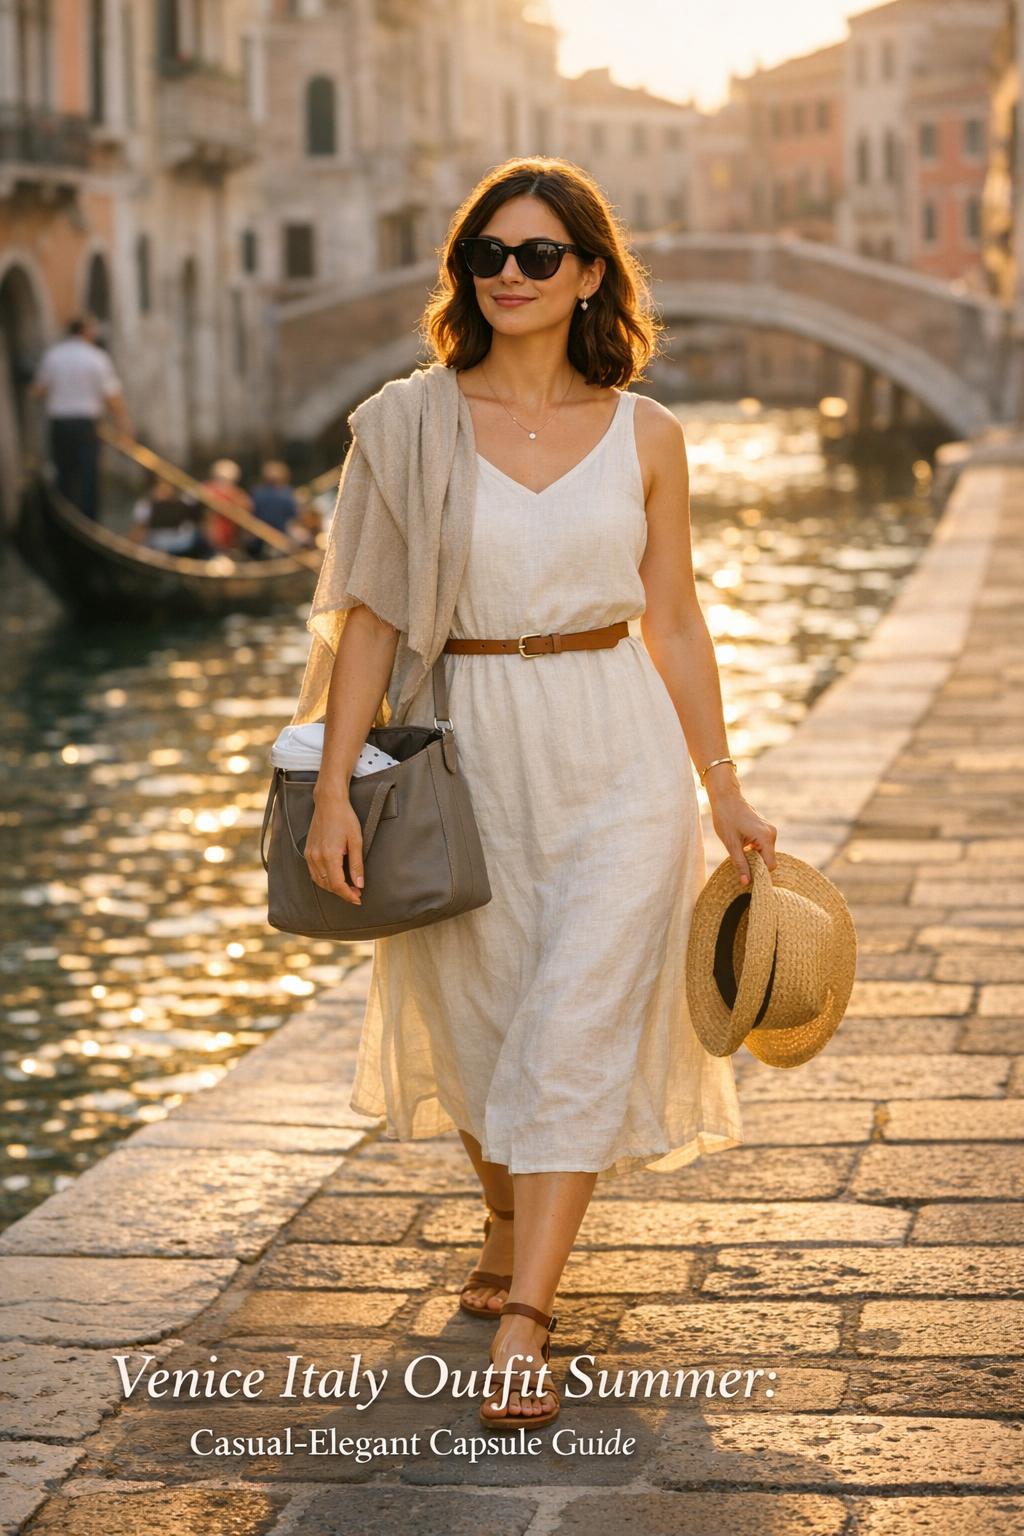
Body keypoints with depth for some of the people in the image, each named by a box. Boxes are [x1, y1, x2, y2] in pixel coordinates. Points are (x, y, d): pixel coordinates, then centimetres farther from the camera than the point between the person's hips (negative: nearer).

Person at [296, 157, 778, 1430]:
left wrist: (724, 789, 8)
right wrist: (333, 788, -8)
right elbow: (370, 616, -2)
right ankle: (509, 1229, 42)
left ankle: (520, 1331, -7)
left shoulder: (642, 436, 1)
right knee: (481, 1017, 13)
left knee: (576, 1034, -8)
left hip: (616, 758, 0)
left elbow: (674, 622, 8)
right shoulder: (410, 426, -2)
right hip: (466, 751, 1)